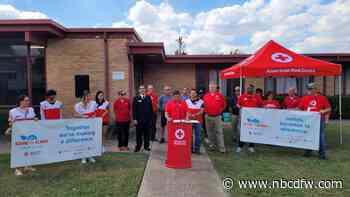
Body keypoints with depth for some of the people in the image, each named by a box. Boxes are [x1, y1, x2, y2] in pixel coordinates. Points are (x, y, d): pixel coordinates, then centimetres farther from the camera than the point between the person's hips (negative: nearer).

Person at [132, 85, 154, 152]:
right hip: (139, 119, -2)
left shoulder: (148, 98, 10)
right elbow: (134, 109, -1)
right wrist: (134, 119, -7)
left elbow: (151, 108, 9)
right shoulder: (136, 98, 3)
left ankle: (146, 146, 20)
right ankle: (138, 147, 13)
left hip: (147, 119, 2)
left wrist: (151, 117, 4)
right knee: (139, 134, 3)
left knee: (147, 133, 8)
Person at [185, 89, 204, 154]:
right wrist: (188, 114, -14)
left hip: (198, 121, -1)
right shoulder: (186, 101, 8)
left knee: (197, 136, 4)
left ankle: (197, 149, 13)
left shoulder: (201, 102, 1)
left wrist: (194, 115, -20)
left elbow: (201, 111, -6)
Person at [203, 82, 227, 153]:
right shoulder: (206, 96, 4)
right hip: (208, 116, 3)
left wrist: (220, 110, 2)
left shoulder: (220, 95, -1)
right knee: (210, 132, 12)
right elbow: (203, 105, 10)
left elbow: (224, 104, 7)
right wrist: (205, 110, -3)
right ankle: (212, 145, 26)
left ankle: (222, 147, 0)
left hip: (217, 116, -2)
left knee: (219, 132, -3)